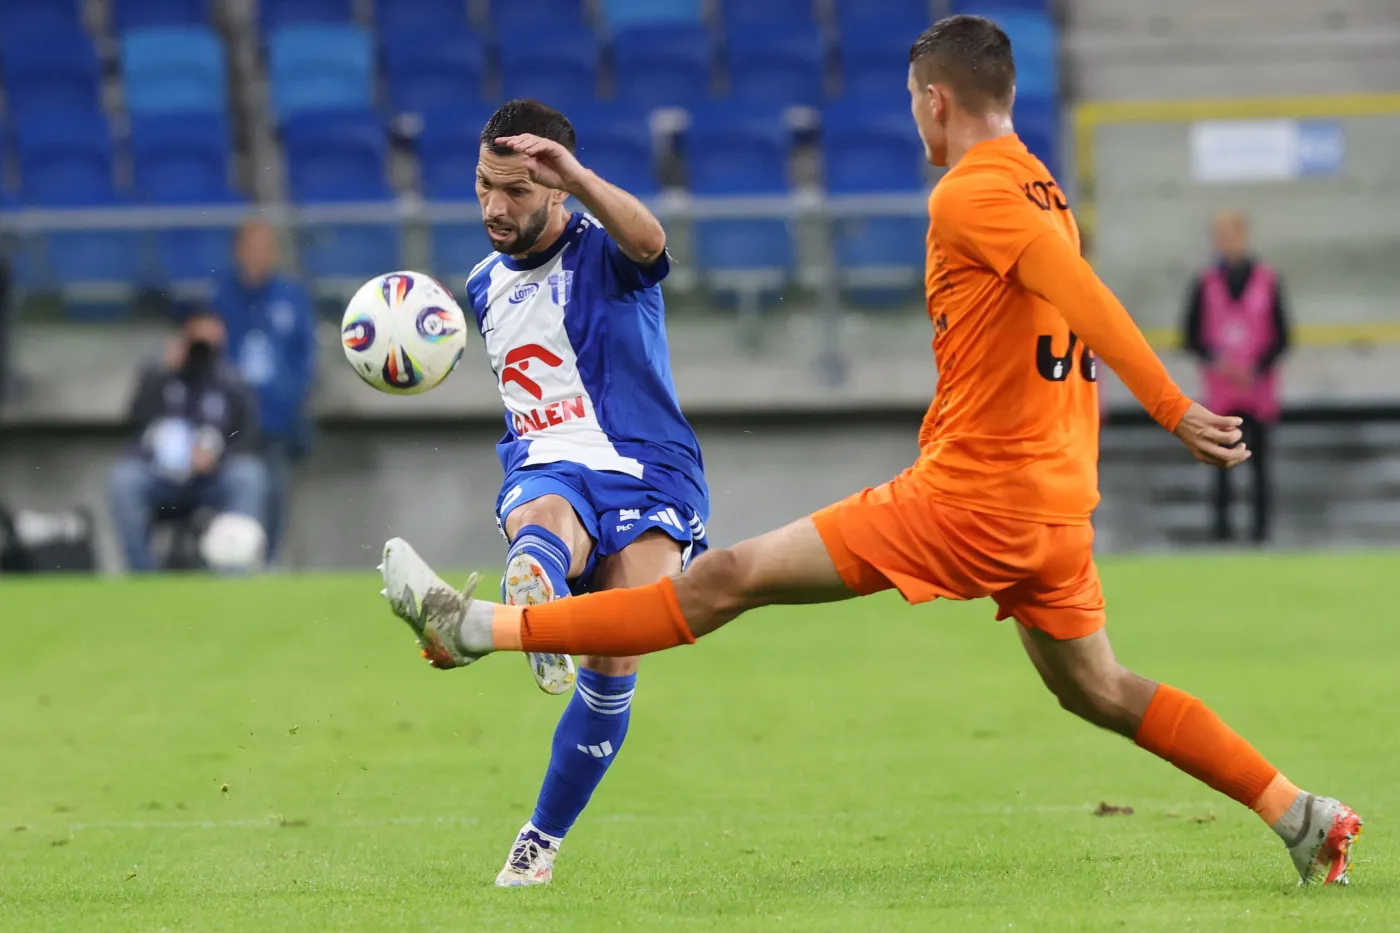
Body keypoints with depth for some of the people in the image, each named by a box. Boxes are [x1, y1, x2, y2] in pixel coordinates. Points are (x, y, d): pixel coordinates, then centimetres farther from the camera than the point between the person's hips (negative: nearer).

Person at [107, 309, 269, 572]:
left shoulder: (233, 386, 9)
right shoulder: (158, 378, 9)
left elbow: (248, 441, 1)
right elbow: (138, 417, -8)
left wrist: (218, 456, -18)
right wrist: (166, 370, -11)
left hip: (210, 479, 0)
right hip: (159, 477, 0)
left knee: (249, 475, -30)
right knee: (122, 478, -30)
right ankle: (142, 574, -23)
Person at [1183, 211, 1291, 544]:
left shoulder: (1268, 281, 1)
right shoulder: (1205, 284, 3)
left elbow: (1280, 338, 4)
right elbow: (1191, 338, 6)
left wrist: (1257, 371, -9)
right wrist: (1215, 361, -12)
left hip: (1258, 389, 0)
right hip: (1220, 390, 0)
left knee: (1260, 463, 0)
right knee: (1222, 463, -1)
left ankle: (1261, 526, 4)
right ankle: (1222, 526, 1)